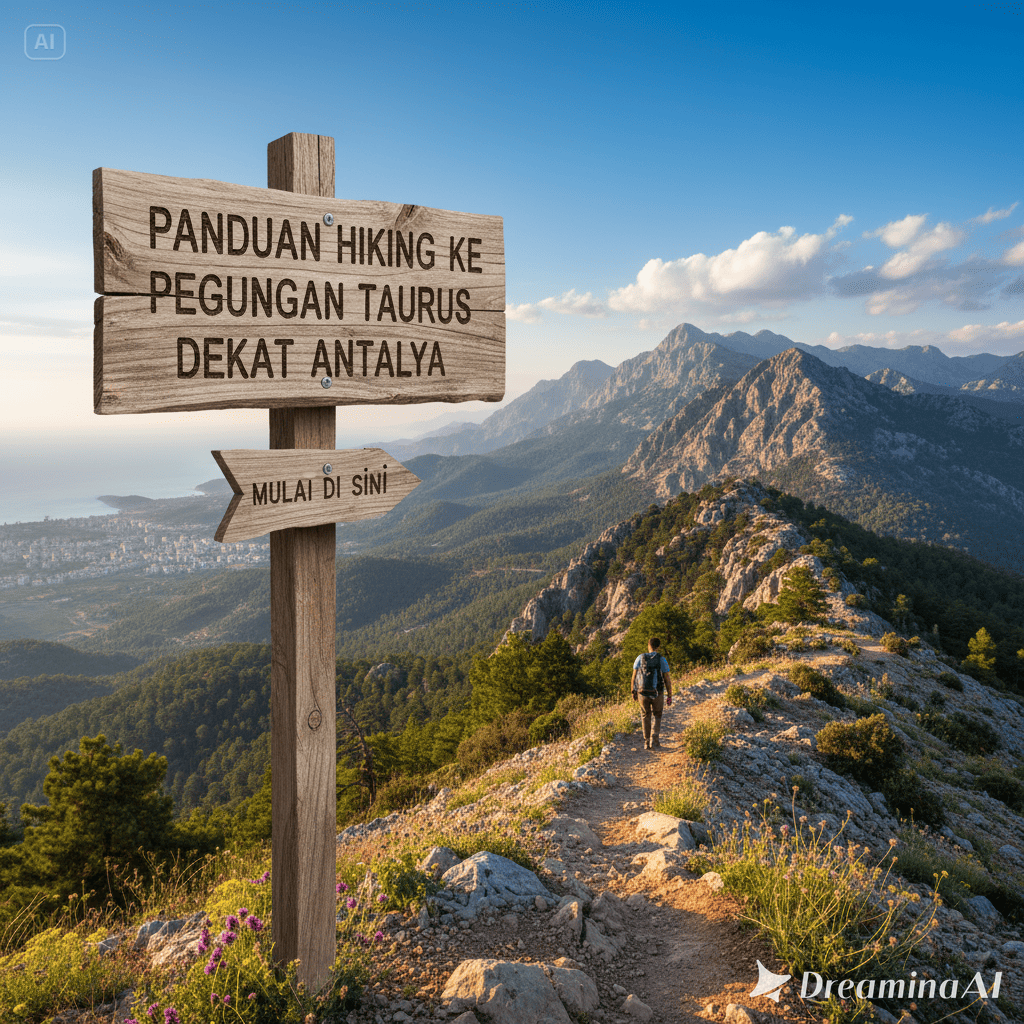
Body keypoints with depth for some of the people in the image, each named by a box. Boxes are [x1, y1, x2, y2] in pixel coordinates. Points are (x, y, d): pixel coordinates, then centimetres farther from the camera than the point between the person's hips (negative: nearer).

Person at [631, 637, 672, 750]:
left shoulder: (640, 658, -3)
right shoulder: (662, 660, -8)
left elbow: (634, 676, -1)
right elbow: (667, 679, -7)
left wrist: (633, 692, 11)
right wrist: (669, 696, 2)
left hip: (642, 693, 1)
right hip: (657, 693, -1)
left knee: (646, 716, 20)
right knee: (656, 716, 20)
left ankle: (647, 743, 18)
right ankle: (654, 740, 6)